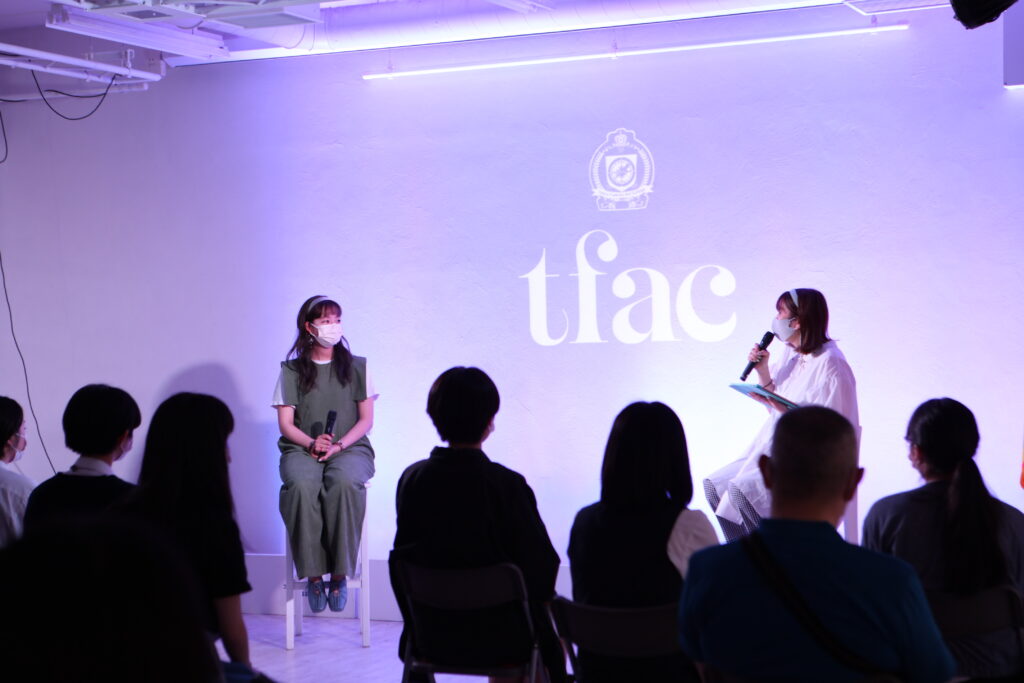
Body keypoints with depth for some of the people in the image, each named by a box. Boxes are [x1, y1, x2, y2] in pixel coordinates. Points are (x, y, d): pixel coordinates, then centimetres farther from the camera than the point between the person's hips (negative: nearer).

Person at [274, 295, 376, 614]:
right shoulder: (292, 371, 11)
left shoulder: (357, 367, 13)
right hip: (301, 448, 0)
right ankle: (313, 572, -29)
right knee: (302, 486, -36)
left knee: (344, 483, -37)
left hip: (350, 448, 0)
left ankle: (339, 573, -29)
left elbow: (366, 420, 7)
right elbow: (286, 424, 6)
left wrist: (338, 445, -10)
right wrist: (311, 443, -15)